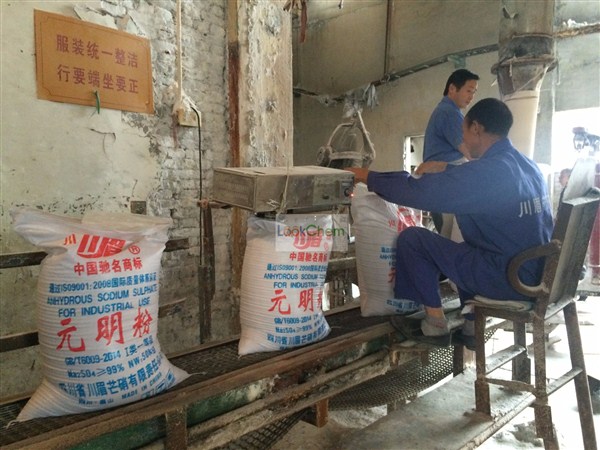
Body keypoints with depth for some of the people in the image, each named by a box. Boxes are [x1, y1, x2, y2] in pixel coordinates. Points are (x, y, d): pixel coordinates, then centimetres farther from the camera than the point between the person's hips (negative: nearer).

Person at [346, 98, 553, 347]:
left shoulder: (488, 170, -20)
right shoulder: (525, 165, 8)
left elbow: (418, 191, -19)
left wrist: (369, 176, -6)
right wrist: (445, 169, 27)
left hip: (508, 278, -9)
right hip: (539, 274, 9)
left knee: (411, 239, -5)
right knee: (466, 248, 33)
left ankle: (436, 323, 8)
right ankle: (473, 325, 26)